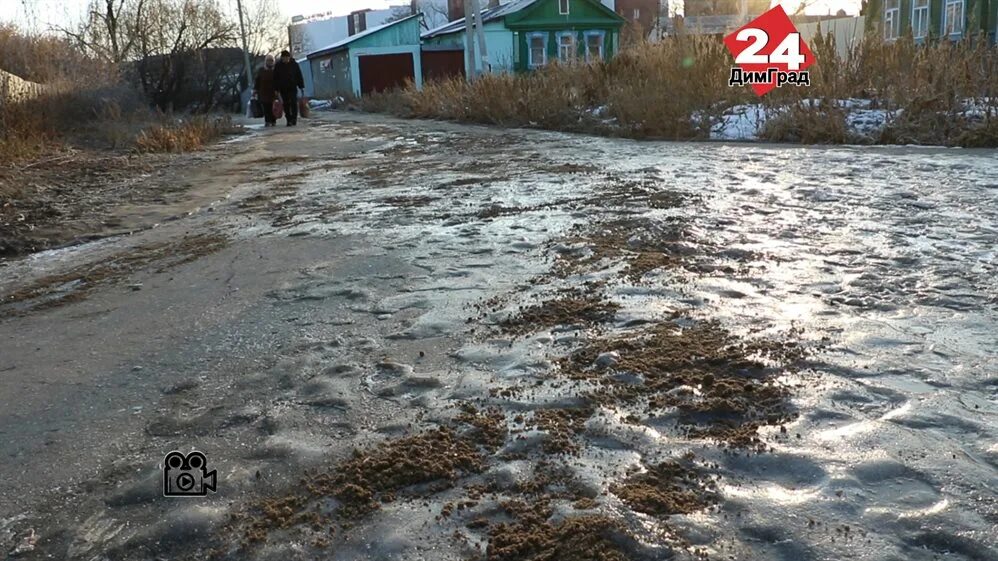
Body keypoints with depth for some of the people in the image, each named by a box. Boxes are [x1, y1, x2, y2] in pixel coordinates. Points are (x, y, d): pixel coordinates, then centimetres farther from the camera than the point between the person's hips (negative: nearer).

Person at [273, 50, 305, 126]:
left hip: (293, 88, -1)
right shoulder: (278, 65, 2)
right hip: (283, 89, 1)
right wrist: (276, 89, 1)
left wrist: (302, 87, 1)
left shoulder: (294, 64, 1)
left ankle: (294, 119, -1)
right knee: (286, 105, 1)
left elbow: (299, 76, 5)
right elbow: (275, 78, 5)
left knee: (294, 103, -10)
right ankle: (289, 120, 6)